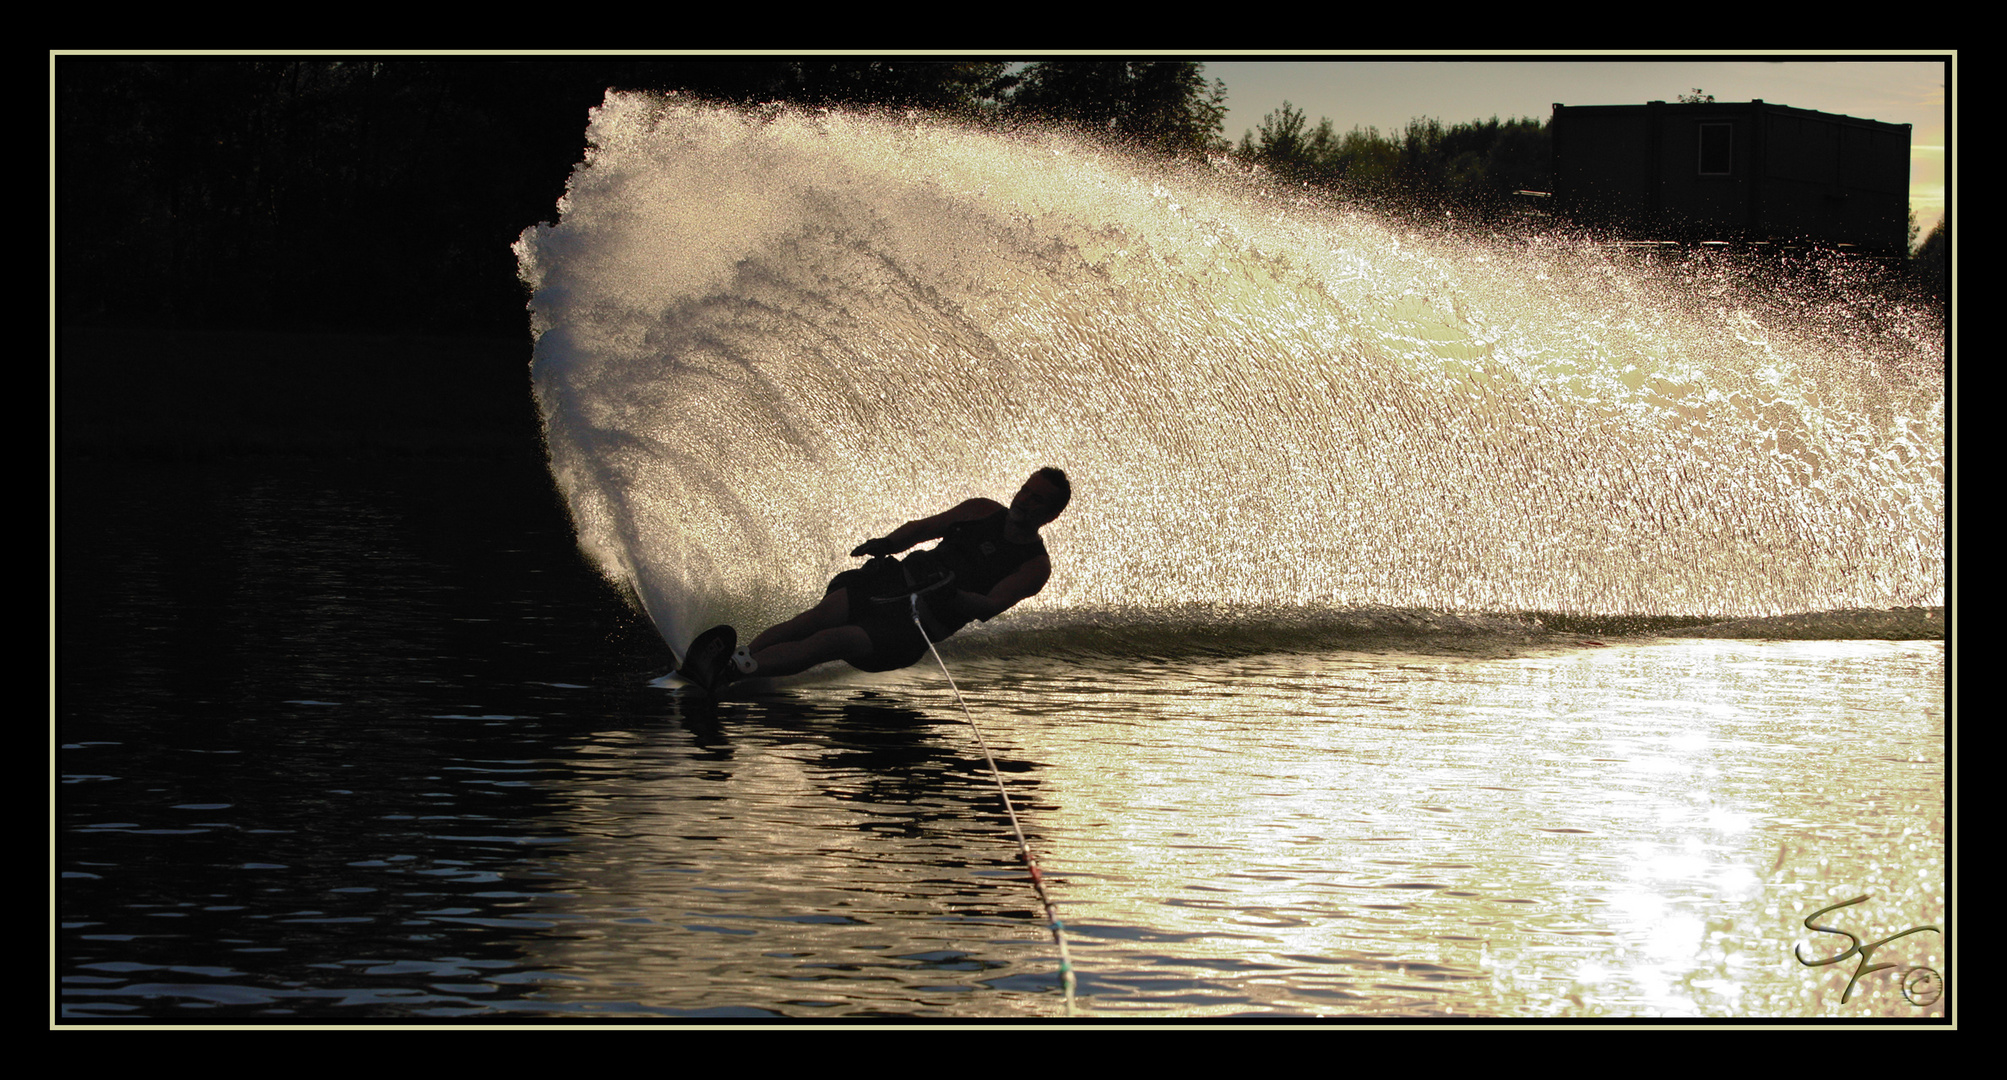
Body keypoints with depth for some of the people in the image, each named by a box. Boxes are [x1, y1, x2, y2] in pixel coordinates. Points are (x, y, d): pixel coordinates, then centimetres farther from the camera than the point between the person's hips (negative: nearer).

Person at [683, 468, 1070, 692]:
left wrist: (950, 596, -32)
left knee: (835, 640, -26)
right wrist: (886, 543, -1)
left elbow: (991, 606, -14)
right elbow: (924, 527, 18)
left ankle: (730, 672, -37)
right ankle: (736, 656, -33)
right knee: (825, 613, -24)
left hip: (918, 625, -5)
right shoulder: (984, 512, 15)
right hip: (894, 580, 5)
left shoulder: (1035, 566, -1)